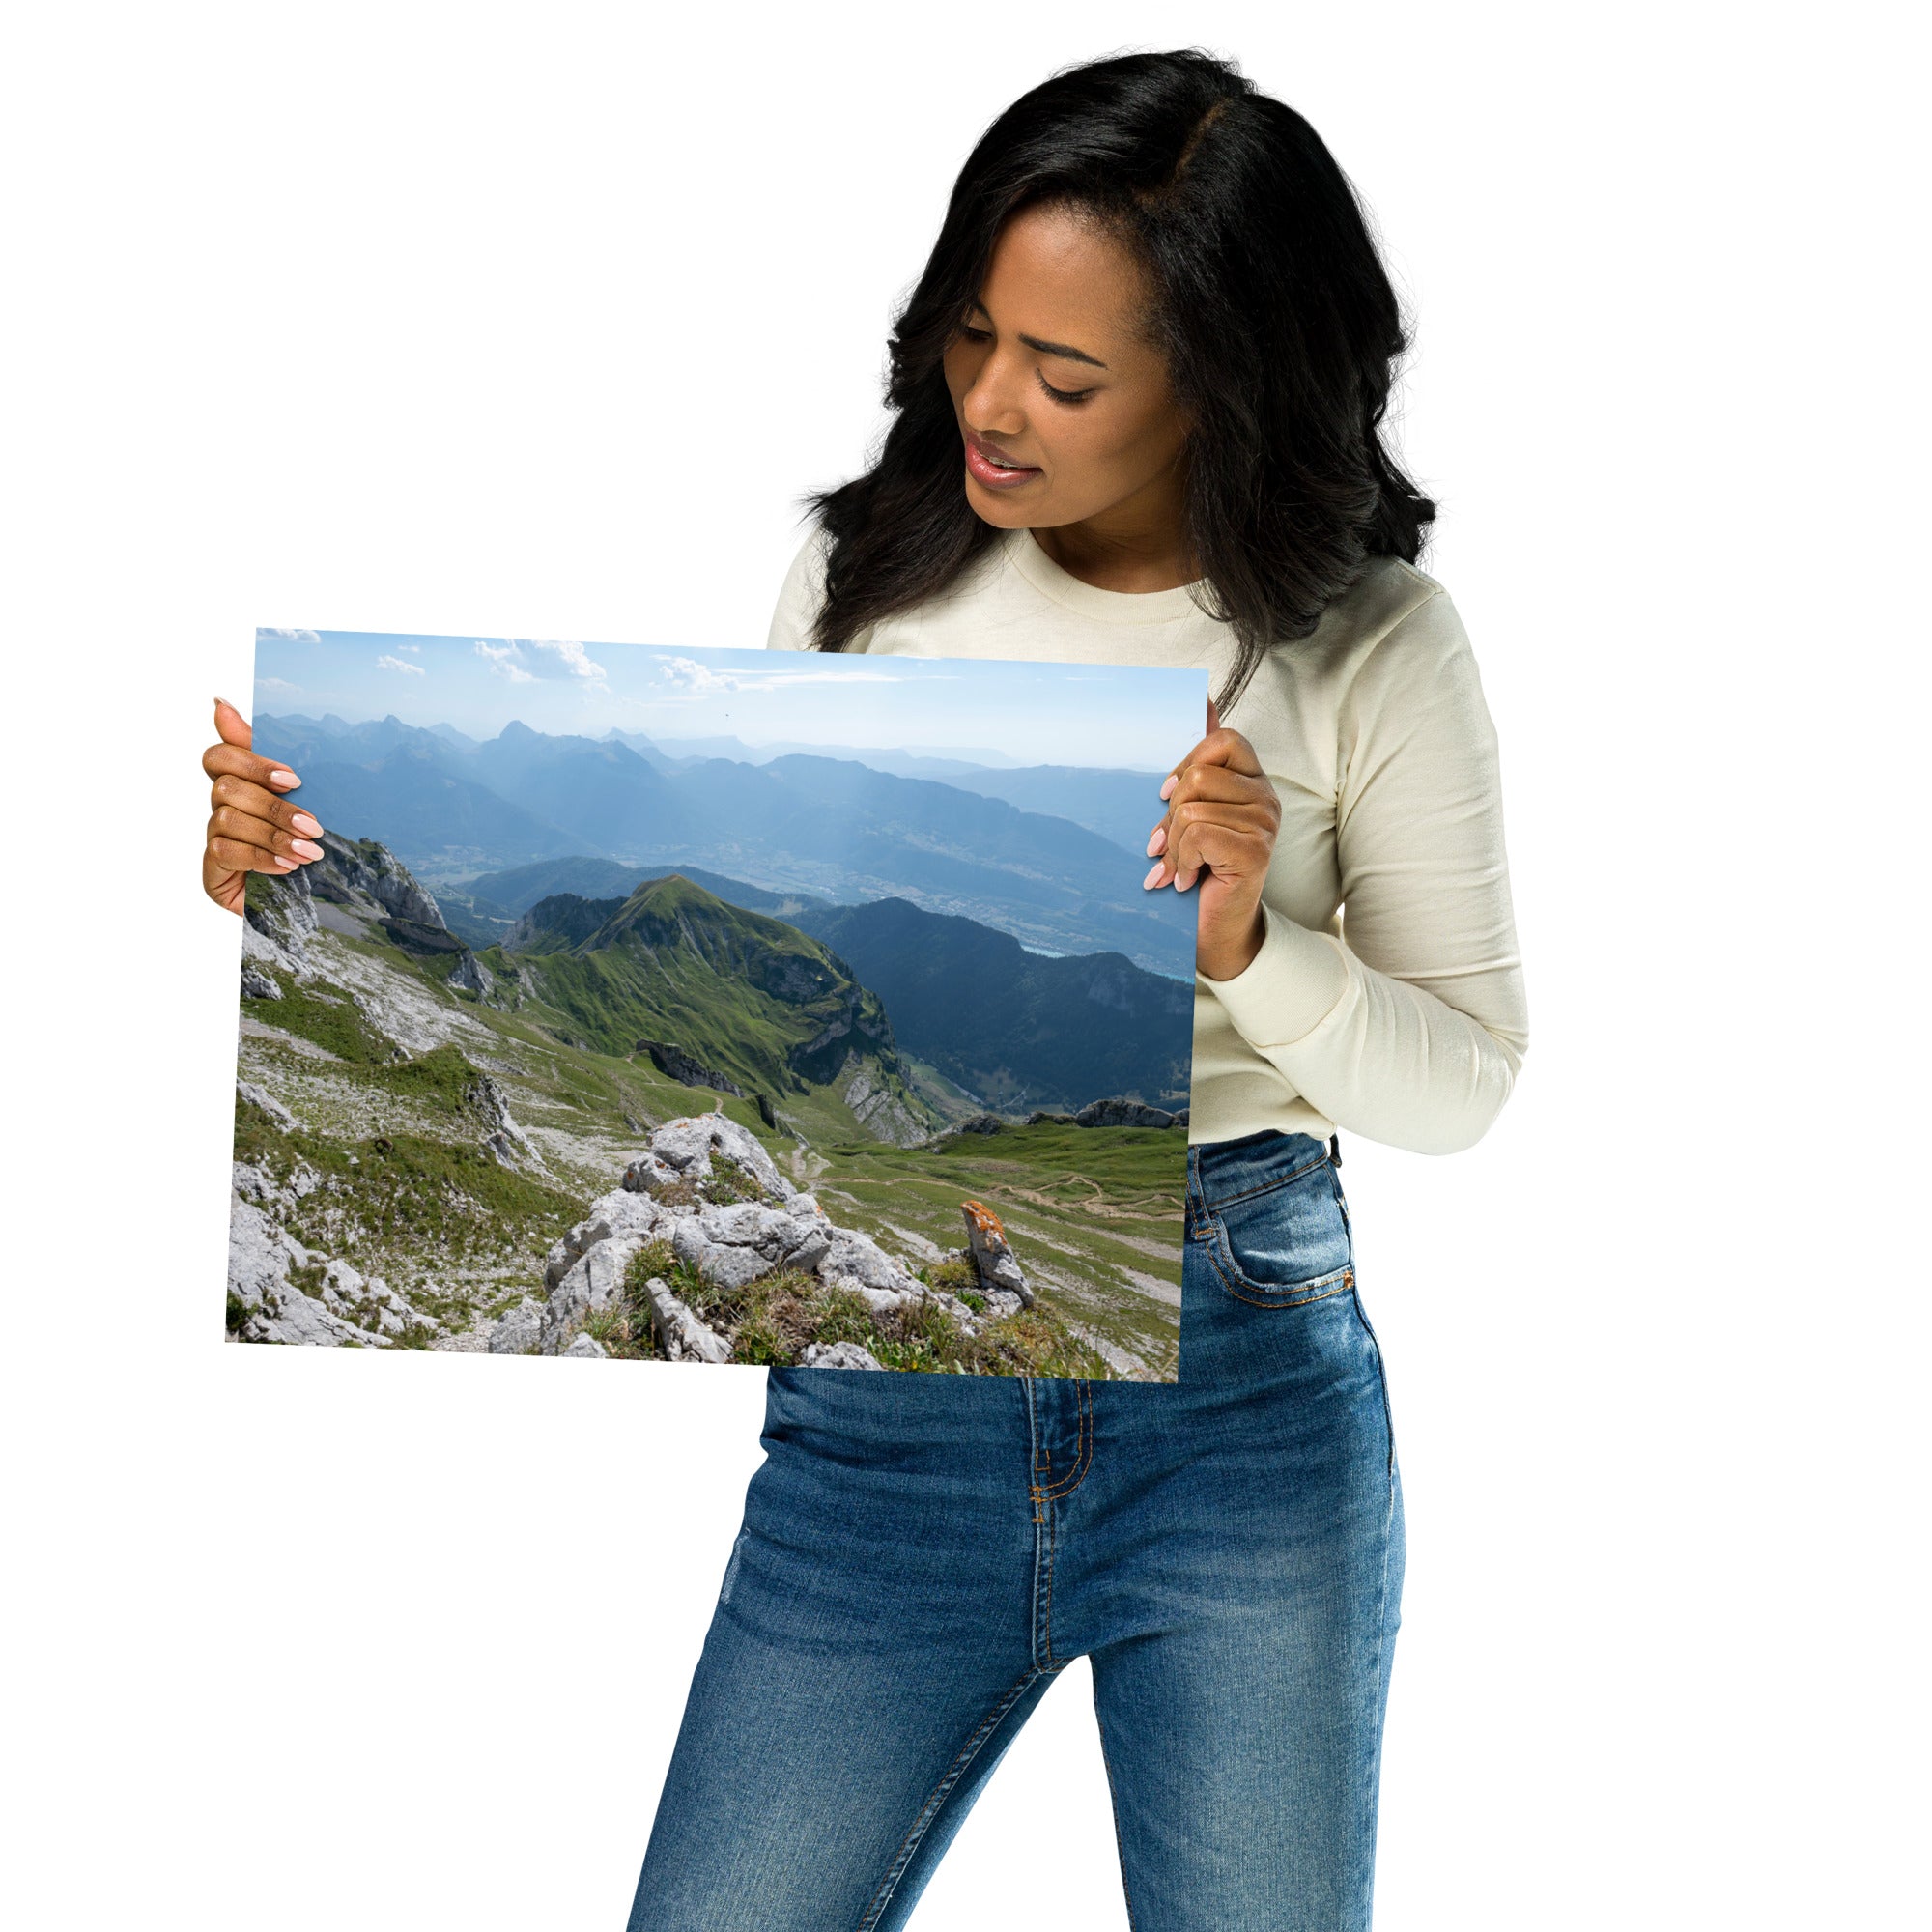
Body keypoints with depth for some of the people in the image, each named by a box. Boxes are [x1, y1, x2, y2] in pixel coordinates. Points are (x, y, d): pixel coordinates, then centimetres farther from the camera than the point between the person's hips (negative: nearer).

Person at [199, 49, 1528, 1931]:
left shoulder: (1369, 645, -4)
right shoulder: (868, 575, 1)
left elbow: (1462, 1082, 0)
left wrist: (1247, 944, -19)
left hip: (1243, 1377, -1)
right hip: (886, 1394, 2)